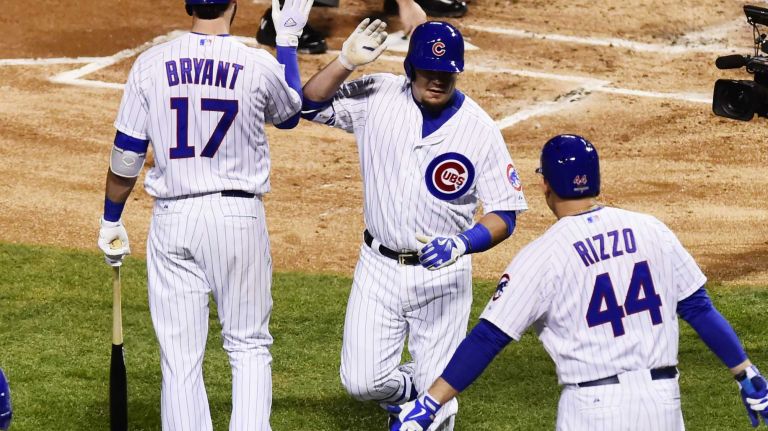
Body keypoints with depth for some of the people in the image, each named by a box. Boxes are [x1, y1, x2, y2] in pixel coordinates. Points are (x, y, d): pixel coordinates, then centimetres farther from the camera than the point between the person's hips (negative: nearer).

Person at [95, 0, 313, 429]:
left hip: (173, 217, 1)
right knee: (249, 346, 10)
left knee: (180, 358, 5)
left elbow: (126, 157, 2)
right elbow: (290, 113, 18)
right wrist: (289, 40, 25)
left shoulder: (151, 64, -2)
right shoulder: (260, 66, -6)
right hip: (239, 216, -1)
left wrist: (111, 221, 14)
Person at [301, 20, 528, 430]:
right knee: (362, 382, -3)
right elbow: (309, 105, -5)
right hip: (379, 268, 2)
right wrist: (346, 60, -20)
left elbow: (504, 213, -8)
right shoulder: (379, 97, -6)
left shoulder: (480, 129, -11)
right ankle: (416, 391, 29)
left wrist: (462, 243, -26)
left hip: (442, 272, -1)